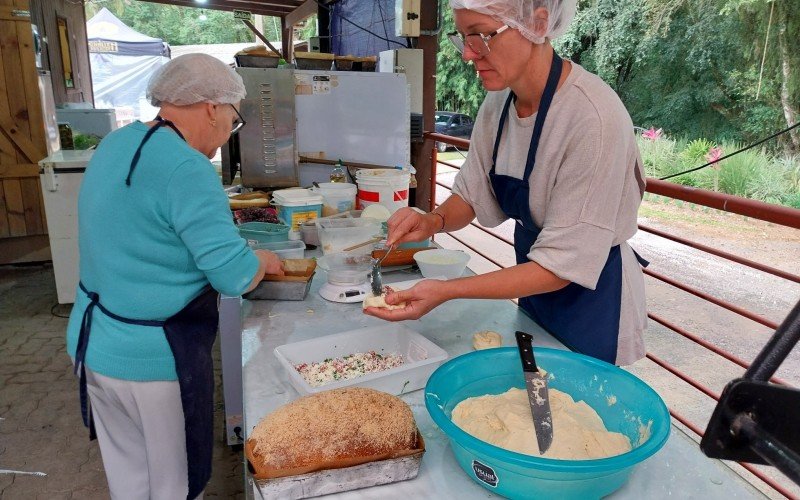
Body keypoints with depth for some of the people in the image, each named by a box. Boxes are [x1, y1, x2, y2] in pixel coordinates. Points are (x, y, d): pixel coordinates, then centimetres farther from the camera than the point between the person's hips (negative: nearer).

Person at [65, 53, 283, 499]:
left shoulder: (116, 144, 4)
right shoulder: (187, 169, -24)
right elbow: (236, 276, -26)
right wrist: (264, 260, -3)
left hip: (94, 344, 8)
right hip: (154, 358, -8)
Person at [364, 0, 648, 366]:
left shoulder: (593, 116, -29)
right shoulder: (498, 101, -8)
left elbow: (564, 265, -27)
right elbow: (471, 194, 4)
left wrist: (446, 291, -32)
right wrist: (435, 220, -18)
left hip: (589, 299, -6)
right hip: (532, 291, 7)